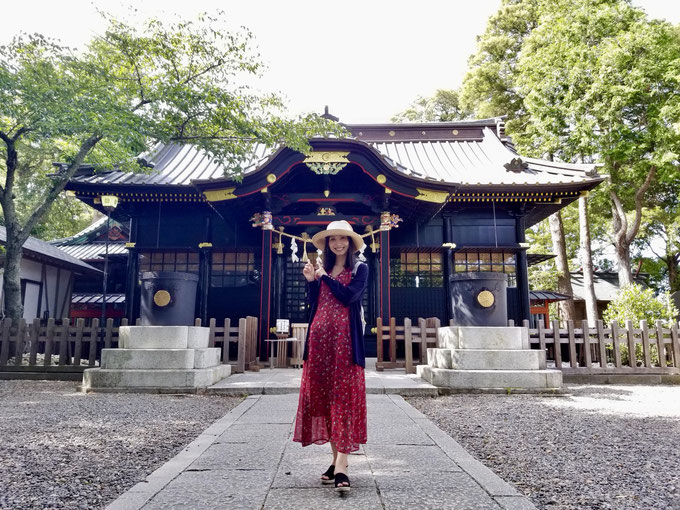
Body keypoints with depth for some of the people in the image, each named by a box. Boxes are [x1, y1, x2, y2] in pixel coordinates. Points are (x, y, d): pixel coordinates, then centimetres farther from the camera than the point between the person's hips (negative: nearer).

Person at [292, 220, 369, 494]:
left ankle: (341, 467, -11)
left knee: (344, 397, -8)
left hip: (344, 339, -5)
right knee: (322, 397, 6)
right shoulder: (323, 268, 18)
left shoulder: (360, 269, 5)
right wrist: (311, 280, -2)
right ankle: (337, 459, 18)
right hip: (319, 337, 5)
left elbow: (348, 295, -12)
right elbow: (313, 302, 13)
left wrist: (324, 276, -4)